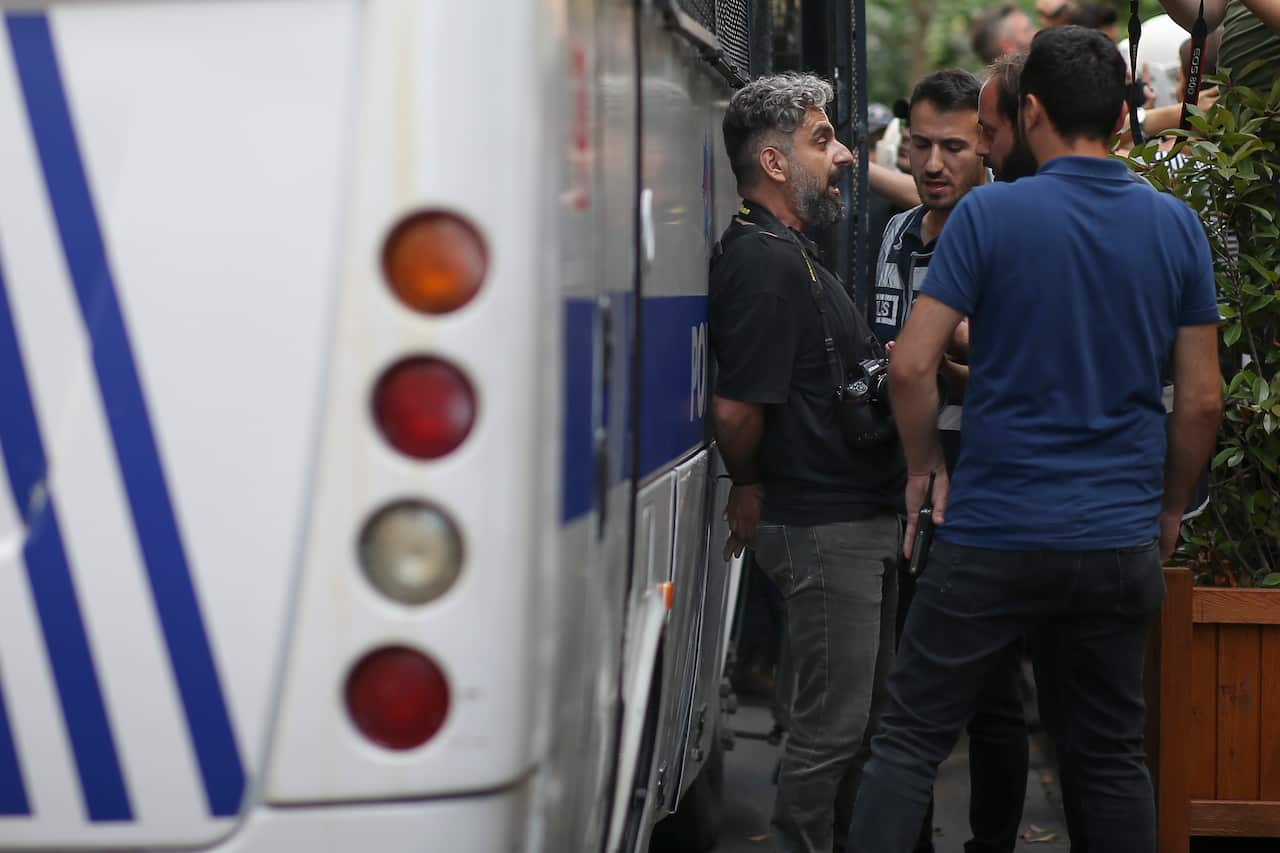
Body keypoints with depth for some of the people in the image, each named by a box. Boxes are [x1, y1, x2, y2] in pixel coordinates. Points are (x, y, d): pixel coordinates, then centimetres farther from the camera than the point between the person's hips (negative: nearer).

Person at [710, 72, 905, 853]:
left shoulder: (793, 253, 16)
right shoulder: (765, 260, -19)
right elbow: (737, 409, -24)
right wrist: (751, 489, -8)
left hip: (864, 521, 10)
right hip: (824, 528, -10)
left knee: (863, 714, 17)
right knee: (832, 724, -4)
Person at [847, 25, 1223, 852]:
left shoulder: (989, 213, -8)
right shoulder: (1178, 226, 3)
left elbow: (912, 365, -11)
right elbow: (1202, 400, 4)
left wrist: (924, 466, 5)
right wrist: (1170, 508, 17)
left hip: (994, 533, -3)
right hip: (1119, 541, 3)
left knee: (911, 738, 4)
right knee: (1113, 756, 13)